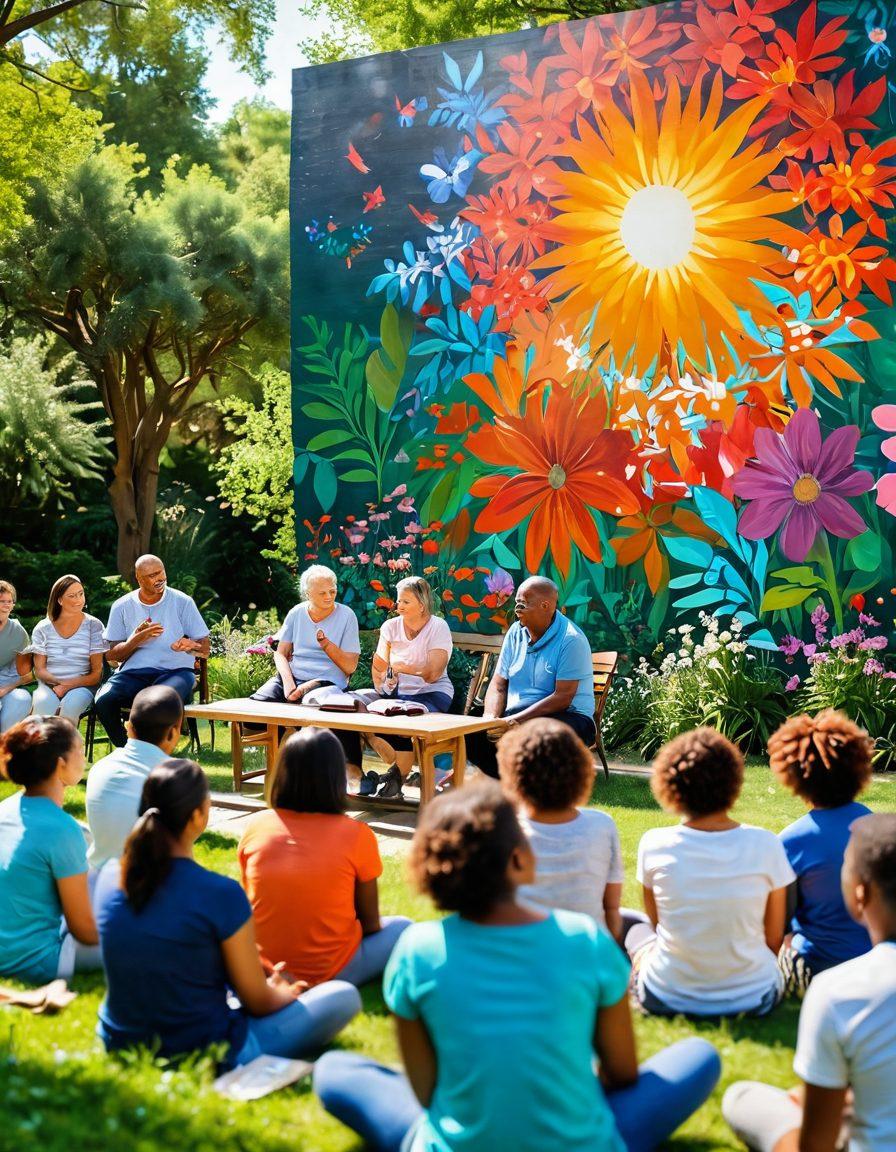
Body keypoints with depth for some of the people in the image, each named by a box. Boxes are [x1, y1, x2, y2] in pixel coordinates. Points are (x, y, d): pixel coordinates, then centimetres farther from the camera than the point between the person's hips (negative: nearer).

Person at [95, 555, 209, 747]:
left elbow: (205, 648, 6)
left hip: (175, 671, -2)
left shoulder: (182, 602, 7)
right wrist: (136, 639, -11)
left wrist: (191, 645, -19)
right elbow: (111, 655, 8)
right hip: (132, 672, 2)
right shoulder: (122, 606, 10)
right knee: (103, 700, -29)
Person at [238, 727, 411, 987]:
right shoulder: (355, 835, -17)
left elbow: (251, 902, 6)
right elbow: (370, 923, -6)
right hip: (332, 973, -3)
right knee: (402, 927, 20)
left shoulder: (255, 826, -8)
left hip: (265, 971, 3)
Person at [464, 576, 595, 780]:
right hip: (516, 716, 6)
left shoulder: (571, 640, -12)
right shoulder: (516, 632, 8)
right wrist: (491, 718, -12)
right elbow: (498, 686, 9)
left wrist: (514, 721, -24)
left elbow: (562, 698, -18)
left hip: (566, 716, -6)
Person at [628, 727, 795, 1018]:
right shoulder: (765, 845, -15)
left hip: (667, 998, 1)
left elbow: (656, 921, 3)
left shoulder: (654, 844, -14)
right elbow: (773, 939, -4)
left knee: (637, 931, 32)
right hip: (753, 999, -1)